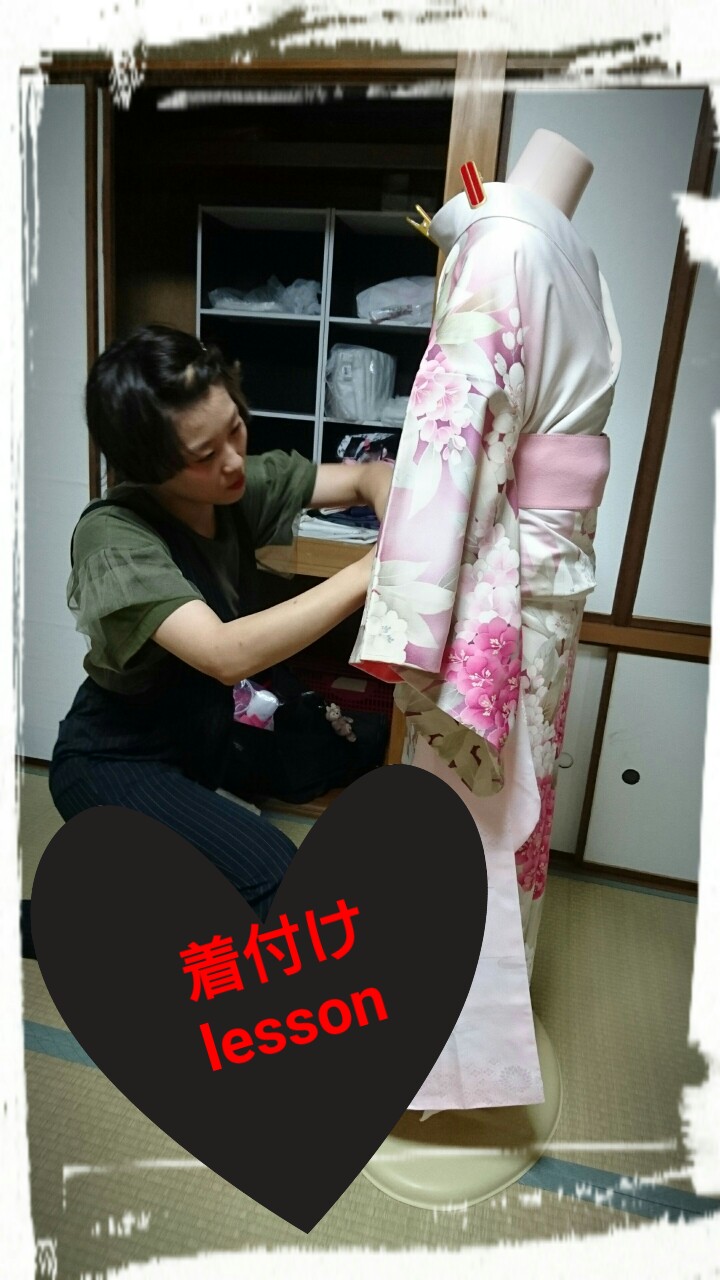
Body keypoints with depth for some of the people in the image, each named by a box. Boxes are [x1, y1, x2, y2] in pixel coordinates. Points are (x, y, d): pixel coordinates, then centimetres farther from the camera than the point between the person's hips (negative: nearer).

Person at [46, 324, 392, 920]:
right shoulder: (112, 537, -29)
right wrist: (372, 569, -43)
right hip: (117, 760, -7)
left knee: (378, 744, 6)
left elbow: (369, 476, -5)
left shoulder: (242, 485, -11)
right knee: (272, 875, -26)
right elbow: (229, 654, -43)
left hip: (206, 724, 7)